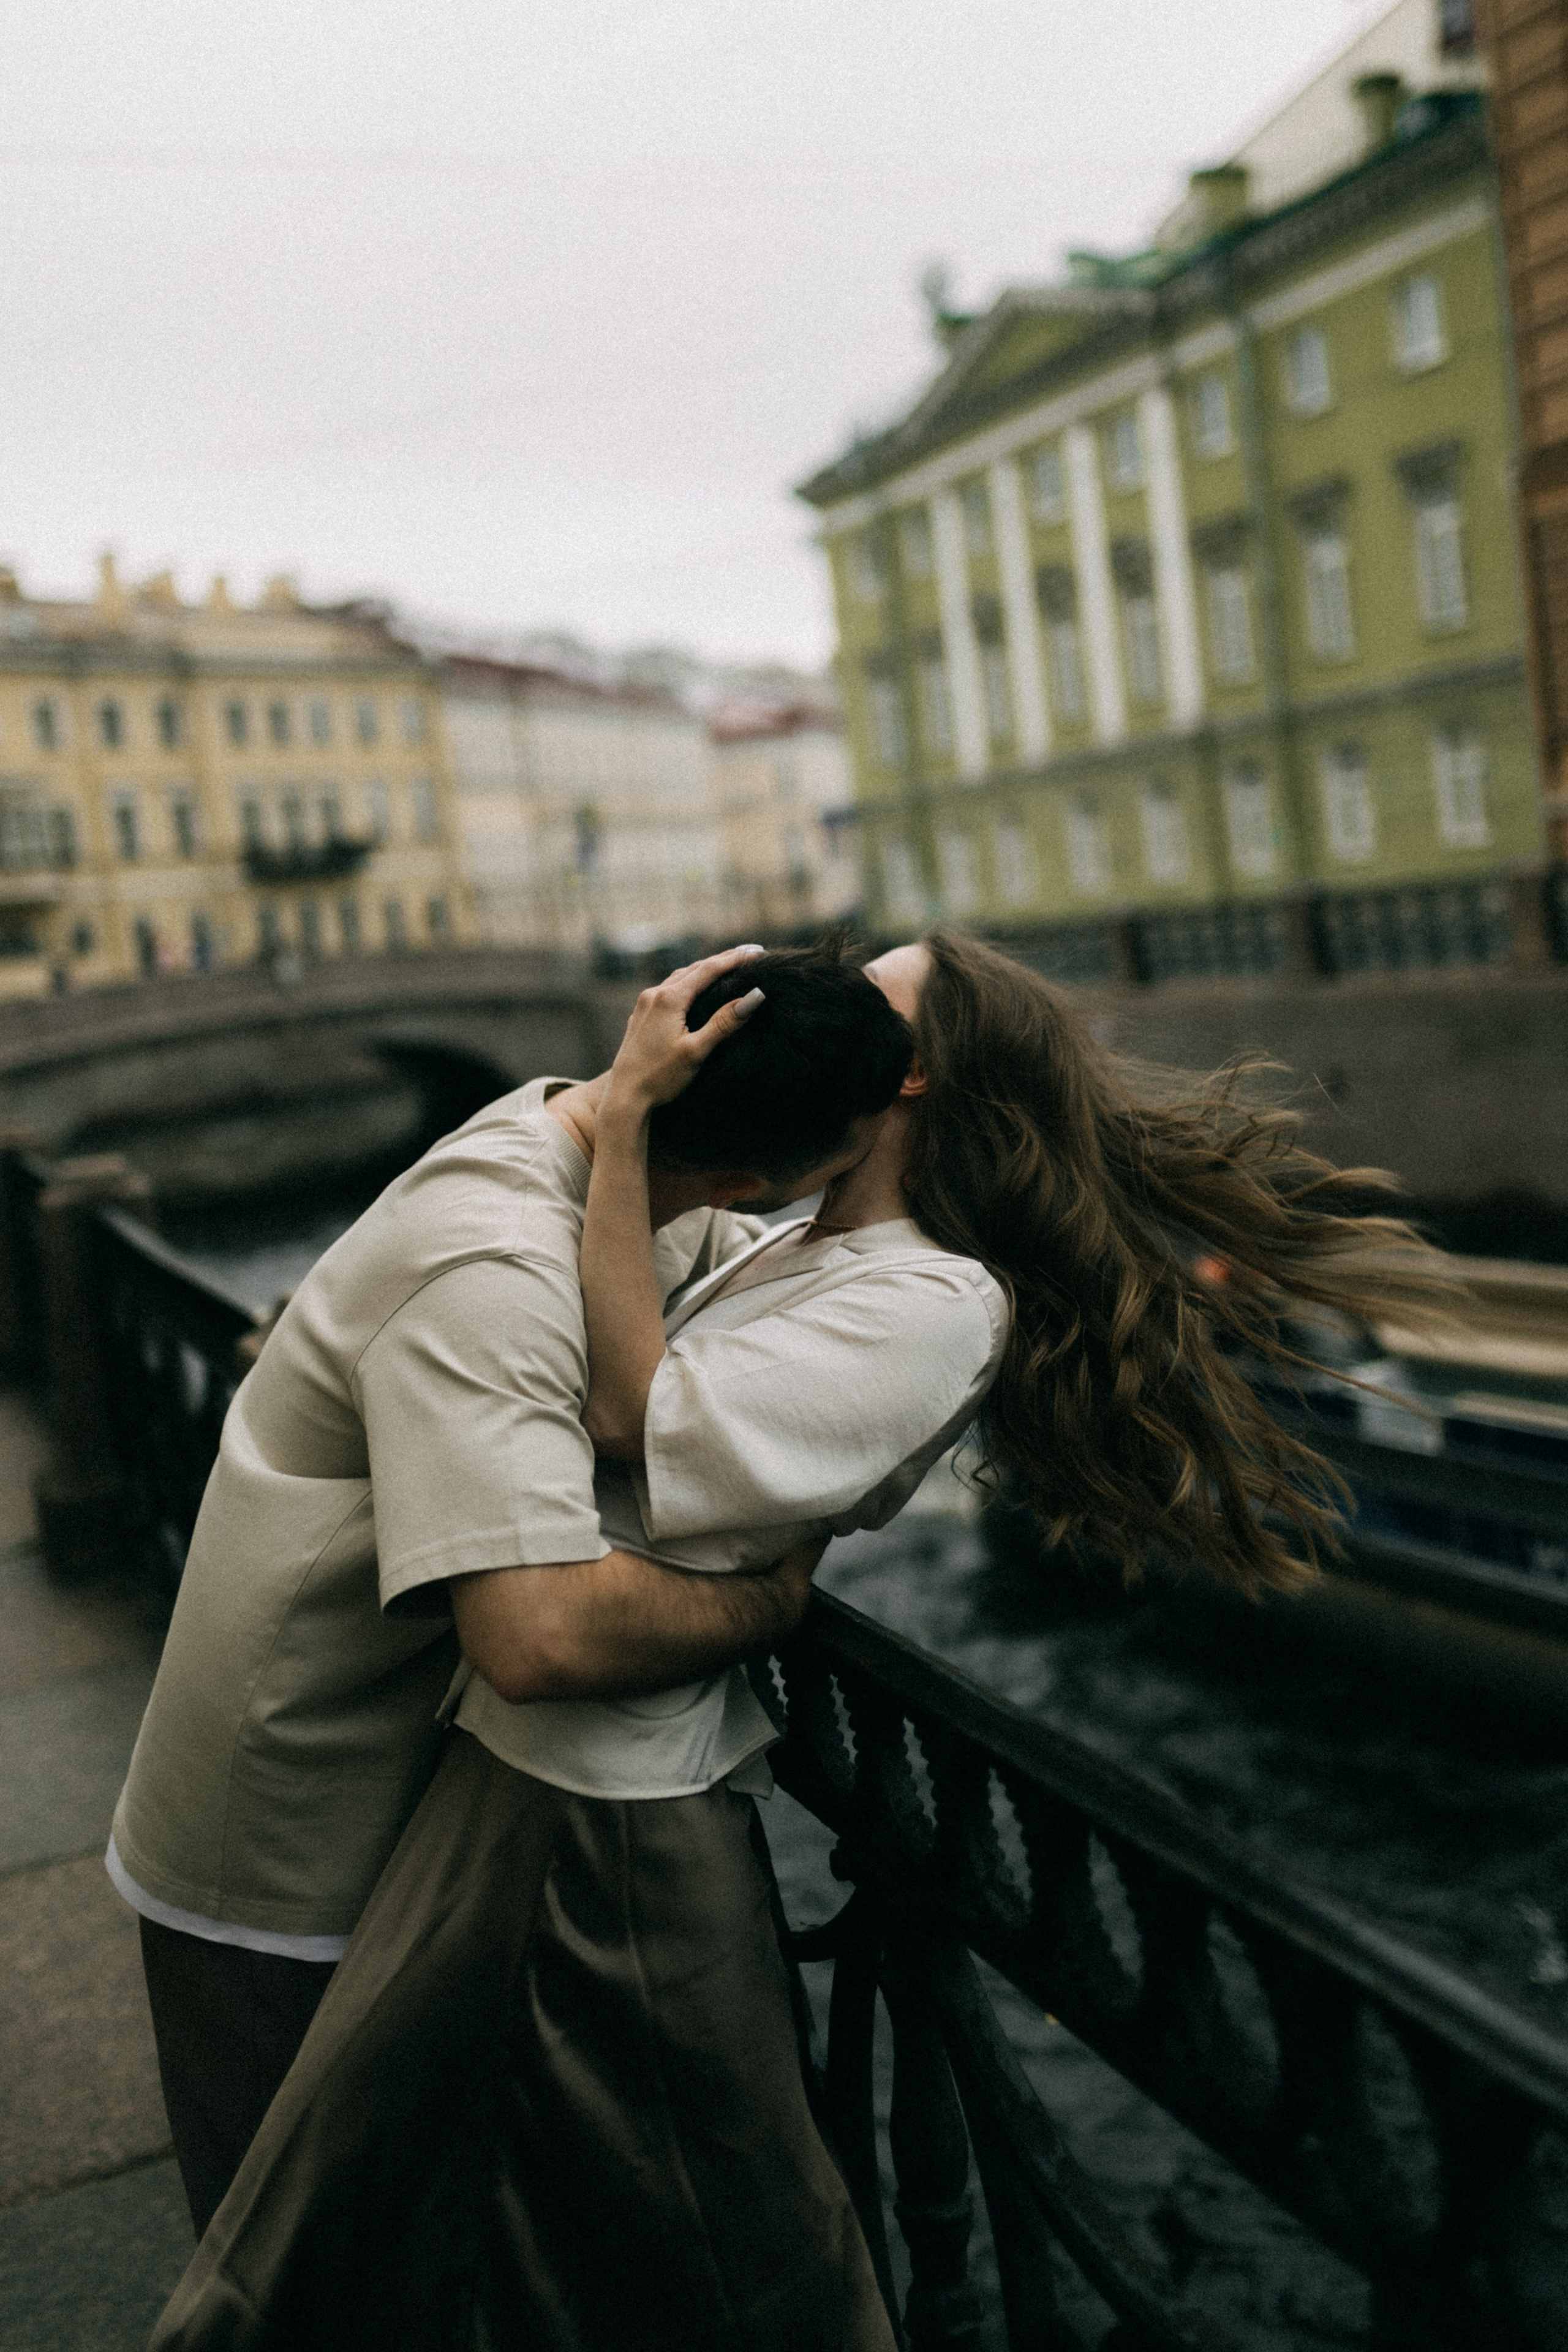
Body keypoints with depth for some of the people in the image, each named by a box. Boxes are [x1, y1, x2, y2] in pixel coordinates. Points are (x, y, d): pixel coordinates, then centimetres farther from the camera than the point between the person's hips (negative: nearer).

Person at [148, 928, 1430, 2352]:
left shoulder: (932, 1305, -17)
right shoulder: (813, 1247, 11)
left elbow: (635, 1409, -20)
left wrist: (630, 1113, -20)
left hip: (594, 1799, -9)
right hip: (533, 1754, 9)